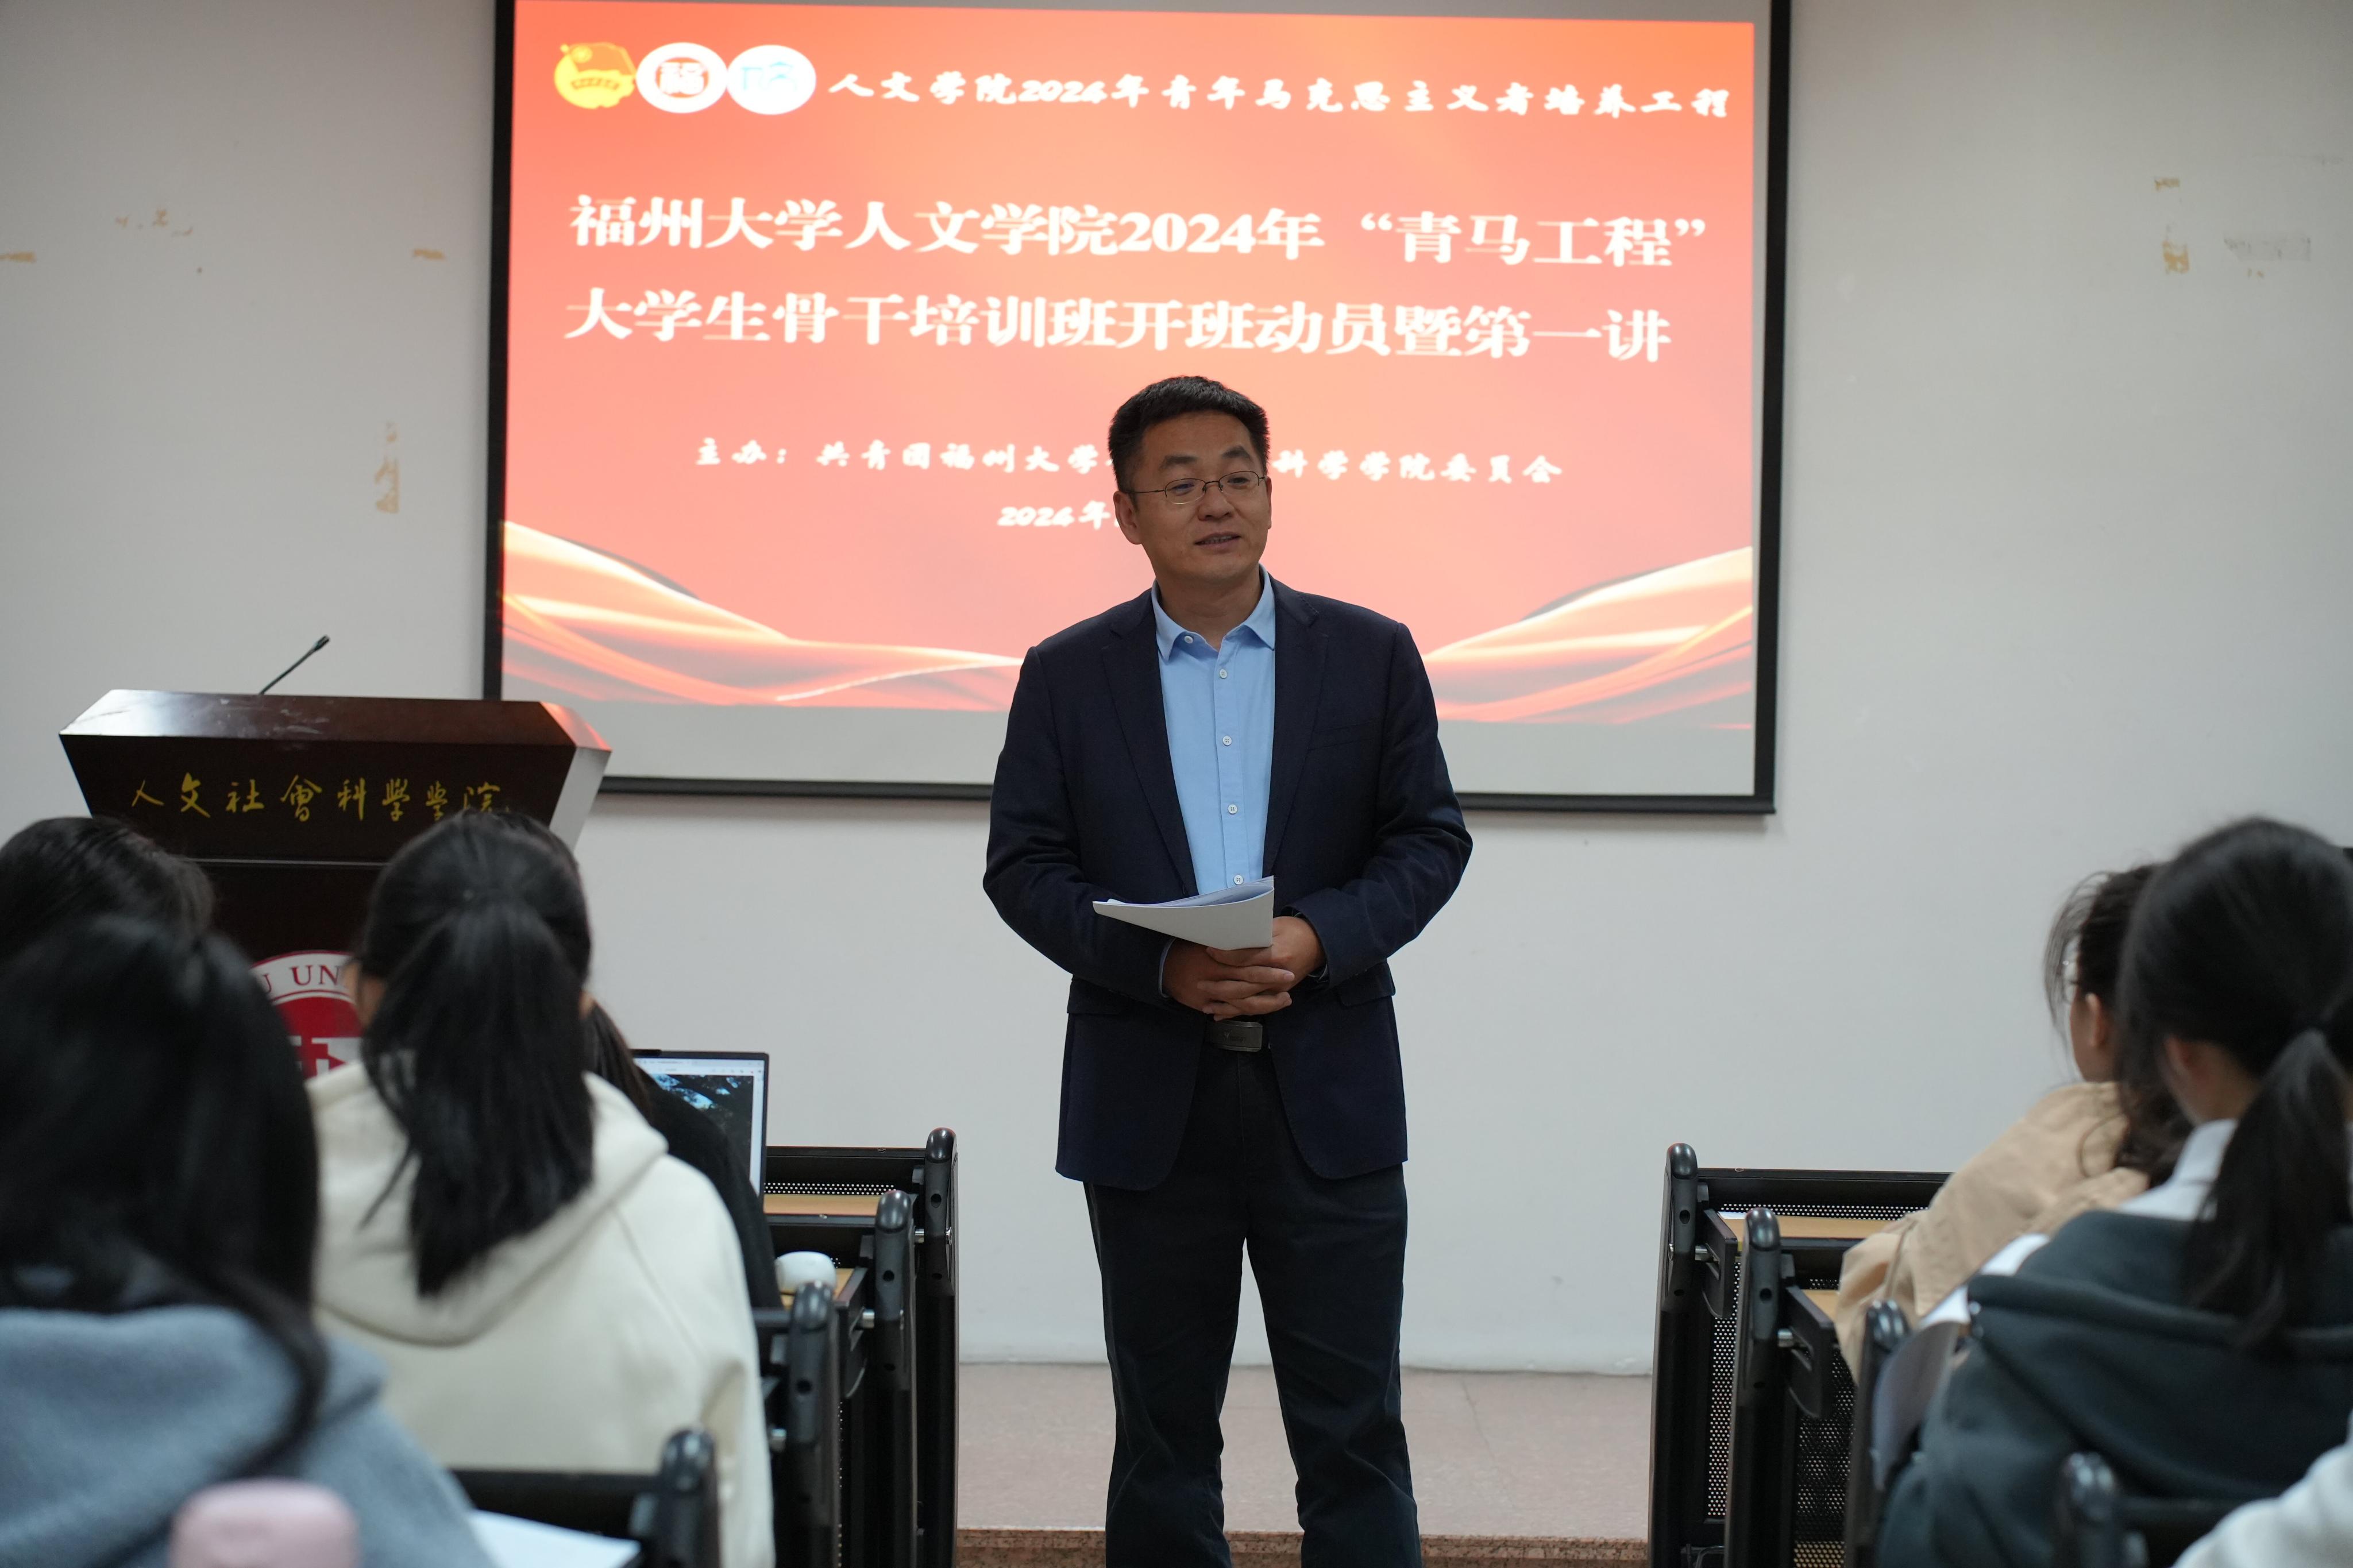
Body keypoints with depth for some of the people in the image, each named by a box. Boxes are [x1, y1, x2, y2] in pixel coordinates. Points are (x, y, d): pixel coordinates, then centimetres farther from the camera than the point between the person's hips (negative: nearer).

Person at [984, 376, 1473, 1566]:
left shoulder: (1370, 655, 4)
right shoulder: (1067, 675, 4)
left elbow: (1430, 839, 3)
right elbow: (1024, 866, 0)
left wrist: (1320, 937, -16)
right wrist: (1159, 966, -16)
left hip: (1328, 1099, 0)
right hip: (1148, 1102, 1)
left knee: (1353, 1425, 2)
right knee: (1163, 1427, 11)